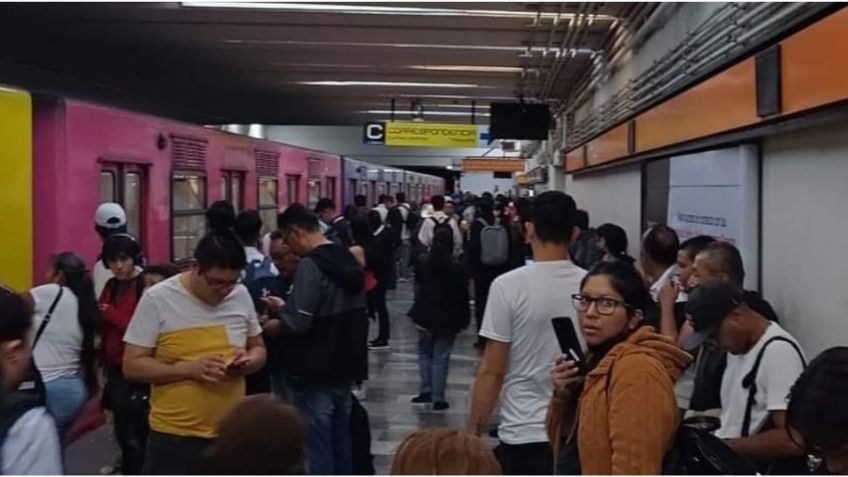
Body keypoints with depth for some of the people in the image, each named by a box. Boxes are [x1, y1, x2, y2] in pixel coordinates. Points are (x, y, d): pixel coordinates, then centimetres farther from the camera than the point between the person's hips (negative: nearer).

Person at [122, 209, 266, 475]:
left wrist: (250, 361, -11)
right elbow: (132, 365, -9)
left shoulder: (241, 296, 1)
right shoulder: (157, 299, -11)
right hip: (174, 437, -4)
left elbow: (258, 348, 14)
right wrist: (188, 368, -23)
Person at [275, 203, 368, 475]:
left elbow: (298, 323, -24)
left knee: (316, 444, 0)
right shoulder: (348, 259, 10)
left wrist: (280, 310, -2)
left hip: (315, 372, -9)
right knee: (340, 438, 17)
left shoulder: (310, 265, -19)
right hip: (345, 366, 9)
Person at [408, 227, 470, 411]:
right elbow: (462, 298, -8)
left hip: (425, 316, 3)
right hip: (447, 319, -2)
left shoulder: (422, 263, -3)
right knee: (441, 358, 3)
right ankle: (438, 398, 4)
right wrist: (464, 320, 0)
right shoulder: (456, 269, -12)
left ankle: (426, 390, 16)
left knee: (425, 353, 19)